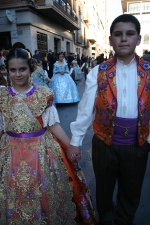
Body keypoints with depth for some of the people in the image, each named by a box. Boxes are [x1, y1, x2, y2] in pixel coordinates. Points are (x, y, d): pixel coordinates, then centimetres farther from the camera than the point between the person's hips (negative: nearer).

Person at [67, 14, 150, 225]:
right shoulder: (98, 73, -6)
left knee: (131, 193, 21)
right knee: (104, 188, 22)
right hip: (104, 142, 0)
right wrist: (75, 141, -6)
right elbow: (86, 109, -8)